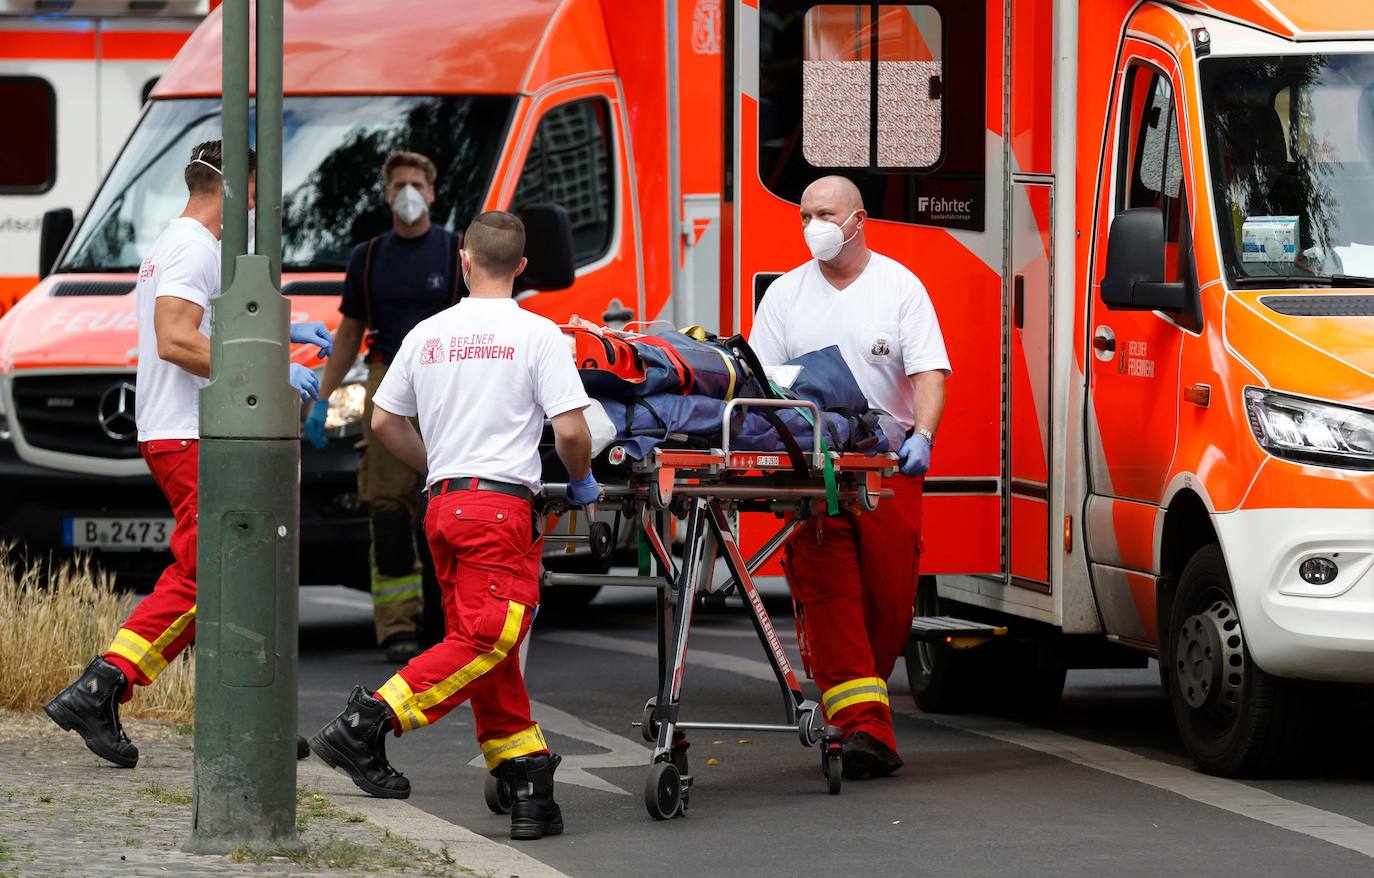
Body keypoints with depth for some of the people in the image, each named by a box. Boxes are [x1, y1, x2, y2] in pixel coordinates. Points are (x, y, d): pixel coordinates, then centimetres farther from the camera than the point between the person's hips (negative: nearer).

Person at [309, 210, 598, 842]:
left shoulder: (428, 334, 11)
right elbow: (570, 431, -9)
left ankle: (527, 786, 8)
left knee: (486, 648, 9)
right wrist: (581, 483, 11)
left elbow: (384, 422, 17)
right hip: (501, 504, -6)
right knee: (486, 640, -9)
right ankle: (366, 725, -21)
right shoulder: (536, 335, -4)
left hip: (443, 505, 6)